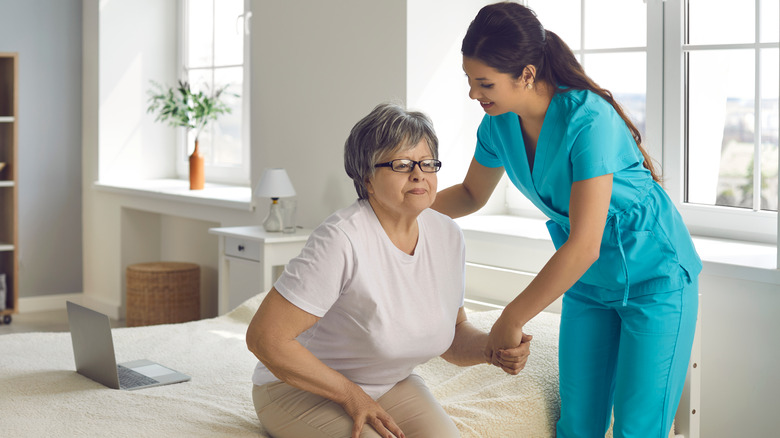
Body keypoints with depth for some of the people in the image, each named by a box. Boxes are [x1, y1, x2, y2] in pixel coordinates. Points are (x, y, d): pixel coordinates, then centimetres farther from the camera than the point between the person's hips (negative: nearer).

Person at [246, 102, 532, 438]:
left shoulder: (447, 236, -6)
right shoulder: (341, 239, -28)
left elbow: (452, 338, 7)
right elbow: (264, 337, -27)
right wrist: (351, 396, -20)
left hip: (388, 384, 6)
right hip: (300, 387, -5)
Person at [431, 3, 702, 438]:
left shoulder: (588, 120, -29)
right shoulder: (499, 124, -6)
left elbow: (584, 245, -32)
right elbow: (471, 194, 14)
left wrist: (513, 318, -25)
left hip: (654, 275, -6)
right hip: (588, 283, 7)